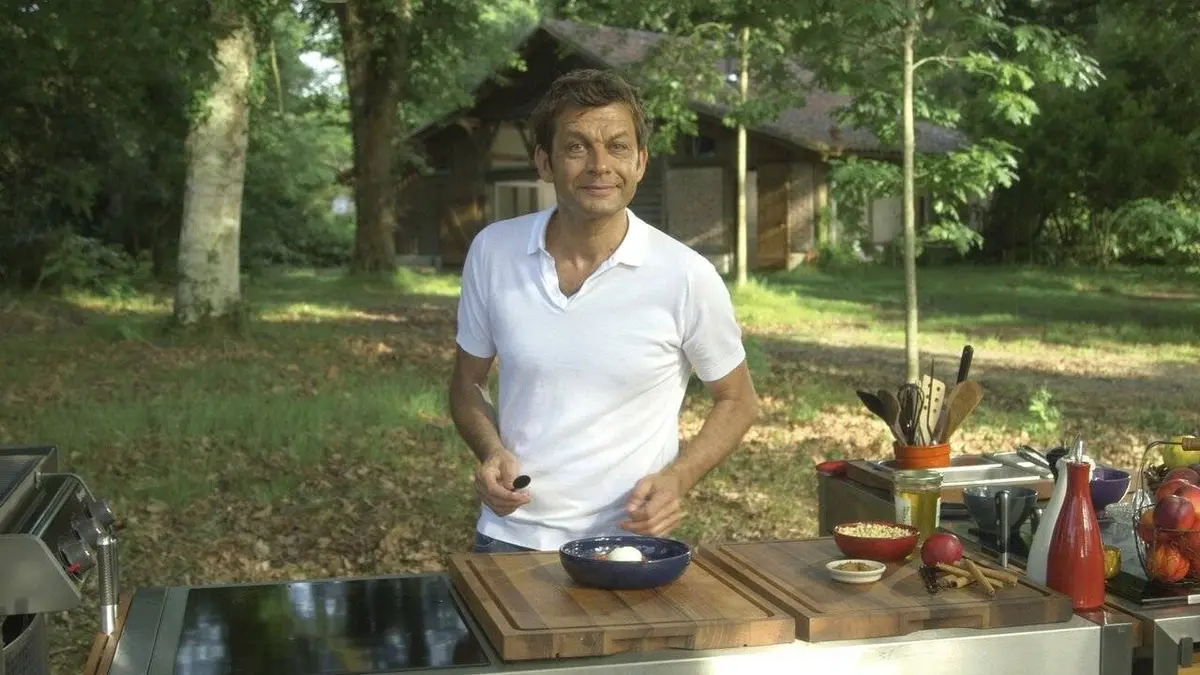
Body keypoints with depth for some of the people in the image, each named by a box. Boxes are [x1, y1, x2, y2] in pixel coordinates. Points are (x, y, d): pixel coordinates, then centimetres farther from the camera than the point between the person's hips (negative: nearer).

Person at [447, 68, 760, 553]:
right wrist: (492, 453, -9)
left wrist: (676, 480, -13)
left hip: (629, 540, -2)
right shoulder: (492, 251, -3)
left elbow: (737, 402, 3)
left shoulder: (686, 277, -11)